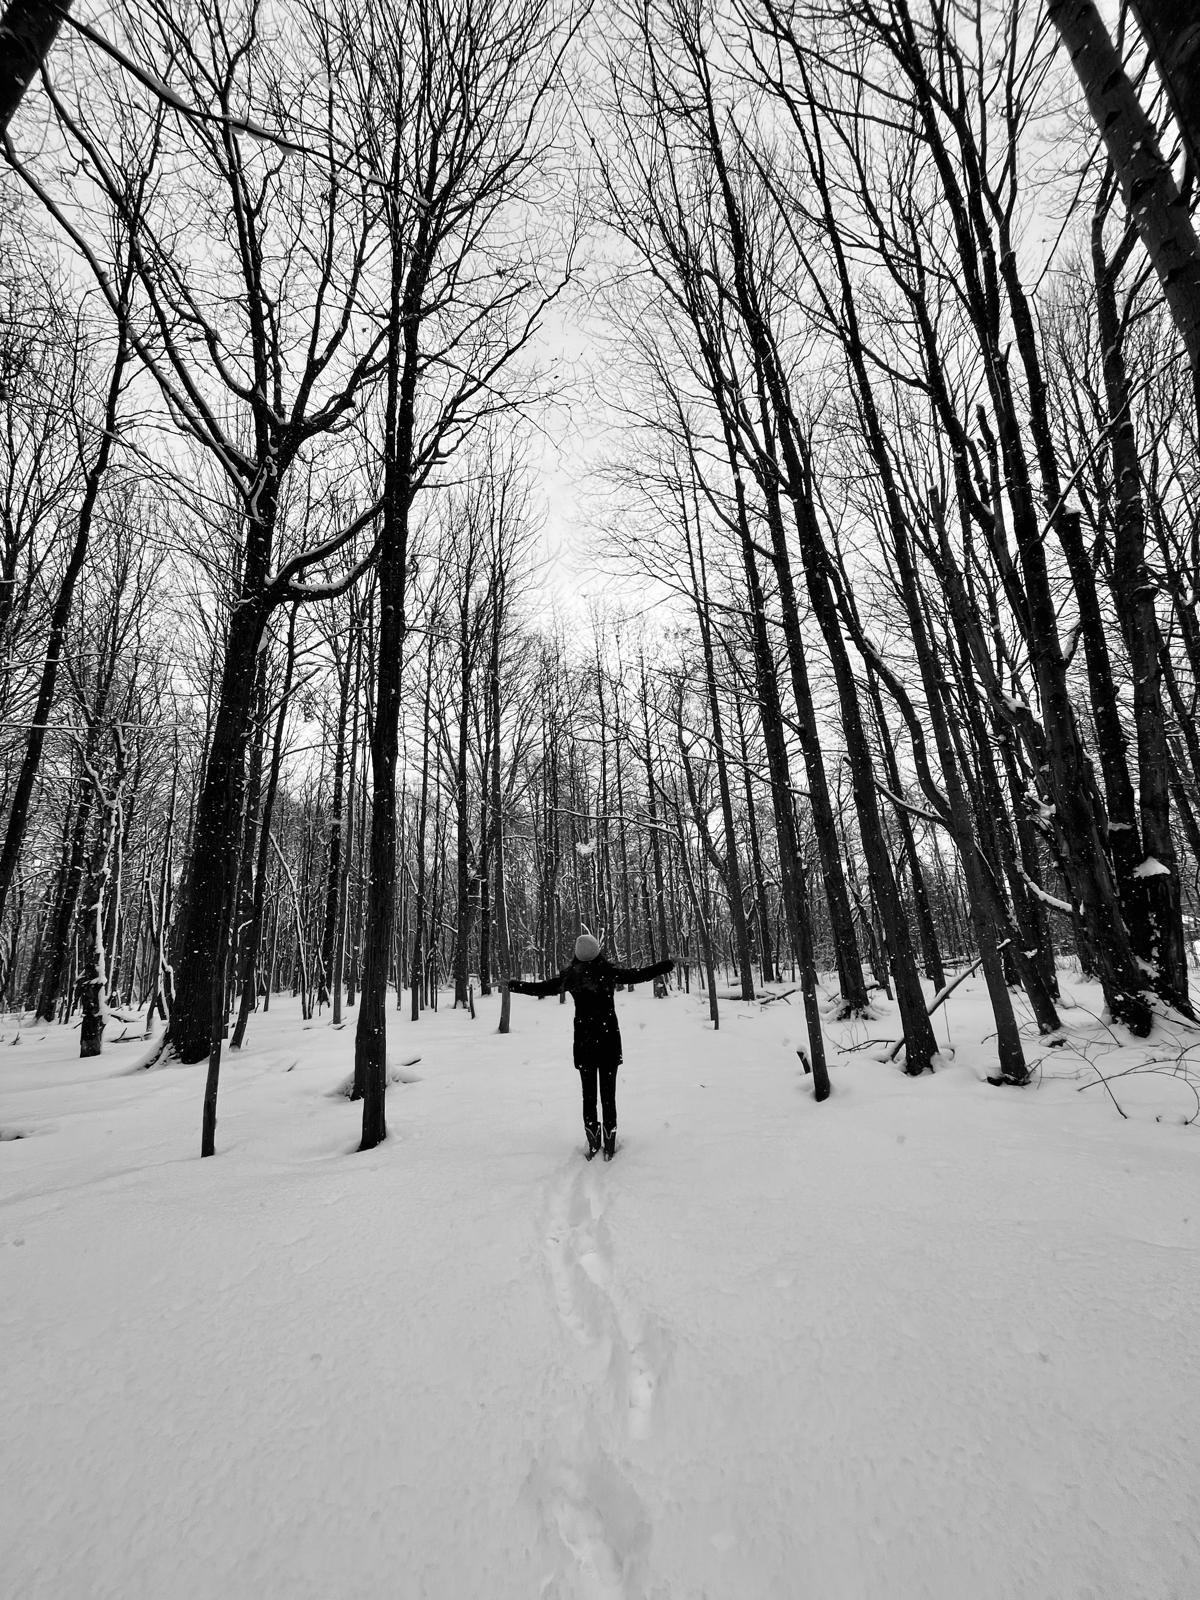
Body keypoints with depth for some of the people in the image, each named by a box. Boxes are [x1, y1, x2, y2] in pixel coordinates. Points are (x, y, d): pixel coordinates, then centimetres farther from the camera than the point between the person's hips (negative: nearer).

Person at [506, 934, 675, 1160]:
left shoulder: (570, 975, -5)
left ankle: (592, 1143, 13)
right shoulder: (609, 971, -7)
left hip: (583, 1042, 1)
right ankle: (609, 1145, 9)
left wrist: (515, 986, 15)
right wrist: (668, 965, 8)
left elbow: (542, 987, 1)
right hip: (609, 1040, 0)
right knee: (608, 1093, 6)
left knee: (588, 1094, 11)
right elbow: (639, 974, -2)